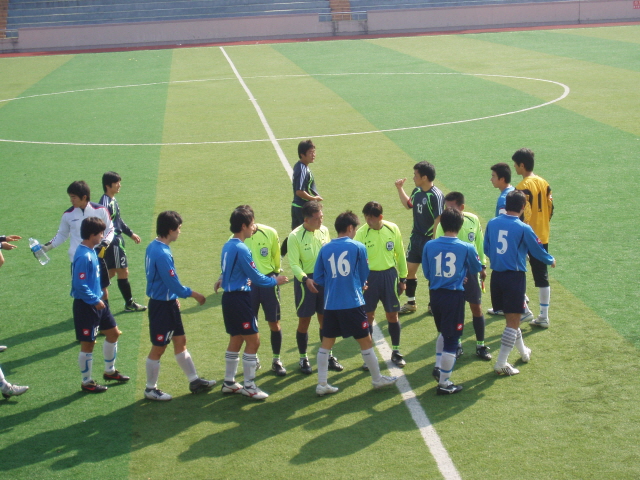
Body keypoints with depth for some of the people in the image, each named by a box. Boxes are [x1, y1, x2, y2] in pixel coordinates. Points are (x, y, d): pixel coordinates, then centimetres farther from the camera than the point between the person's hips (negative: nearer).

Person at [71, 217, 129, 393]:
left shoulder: (91, 252, 6)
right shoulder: (83, 256, -24)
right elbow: (80, 285, -26)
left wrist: (99, 297, 16)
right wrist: (95, 301, -19)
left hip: (97, 302, 10)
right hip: (86, 306, -10)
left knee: (113, 333, 19)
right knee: (88, 344, 2)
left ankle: (109, 371, 36)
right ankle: (87, 382, 17)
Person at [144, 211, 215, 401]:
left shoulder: (154, 247, 4)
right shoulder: (162, 254, -26)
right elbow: (174, 284, -23)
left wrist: (174, 297, 20)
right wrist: (194, 294, -9)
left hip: (168, 302, 10)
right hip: (161, 306, -10)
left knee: (180, 341, 16)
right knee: (158, 348, 4)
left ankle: (194, 381, 26)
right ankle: (150, 389, 18)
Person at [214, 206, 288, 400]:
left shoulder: (227, 246, 9)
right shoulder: (241, 249, -19)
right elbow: (256, 277, -16)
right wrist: (275, 281, -2)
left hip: (229, 297, 10)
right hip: (240, 299, -10)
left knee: (236, 340, 17)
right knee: (253, 340, -3)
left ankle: (229, 382, 25)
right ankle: (249, 386, 1)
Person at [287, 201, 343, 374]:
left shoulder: (324, 231, 1)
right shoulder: (295, 236, -14)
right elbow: (294, 263, -16)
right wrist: (306, 279, -30)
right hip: (305, 280, -4)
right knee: (304, 321, 4)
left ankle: (328, 356, 24)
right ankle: (303, 359, 18)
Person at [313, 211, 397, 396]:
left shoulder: (325, 249, 2)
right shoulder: (358, 247, -4)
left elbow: (318, 278, 6)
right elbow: (364, 276, 7)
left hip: (331, 304, 3)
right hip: (353, 303, -3)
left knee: (326, 342, 11)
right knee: (365, 341, 10)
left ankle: (322, 384, 10)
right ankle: (377, 379, 23)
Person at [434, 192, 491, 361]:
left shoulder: (473, 220, -7)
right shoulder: (443, 225, -14)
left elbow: (479, 243, 7)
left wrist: (483, 265, 11)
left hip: (471, 269, 2)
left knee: (476, 308, 6)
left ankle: (481, 345, 19)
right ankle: (457, 345, 21)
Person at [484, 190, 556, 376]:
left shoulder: (492, 223, 0)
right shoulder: (523, 228, -13)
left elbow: (486, 249, 11)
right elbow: (537, 250, -2)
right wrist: (551, 261, 19)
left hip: (496, 275, 6)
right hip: (515, 276, -6)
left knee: (511, 317, 21)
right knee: (513, 321, 1)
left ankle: (523, 351, 39)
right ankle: (501, 363, -2)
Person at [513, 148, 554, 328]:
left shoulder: (523, 187, -16)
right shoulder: (544, 183, 6)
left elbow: (523, 215, -20)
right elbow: (550, 208, 11)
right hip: (543, 237, 7)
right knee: (542, 277, 10)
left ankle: (525, 311, 8)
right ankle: (543, 316, 13)